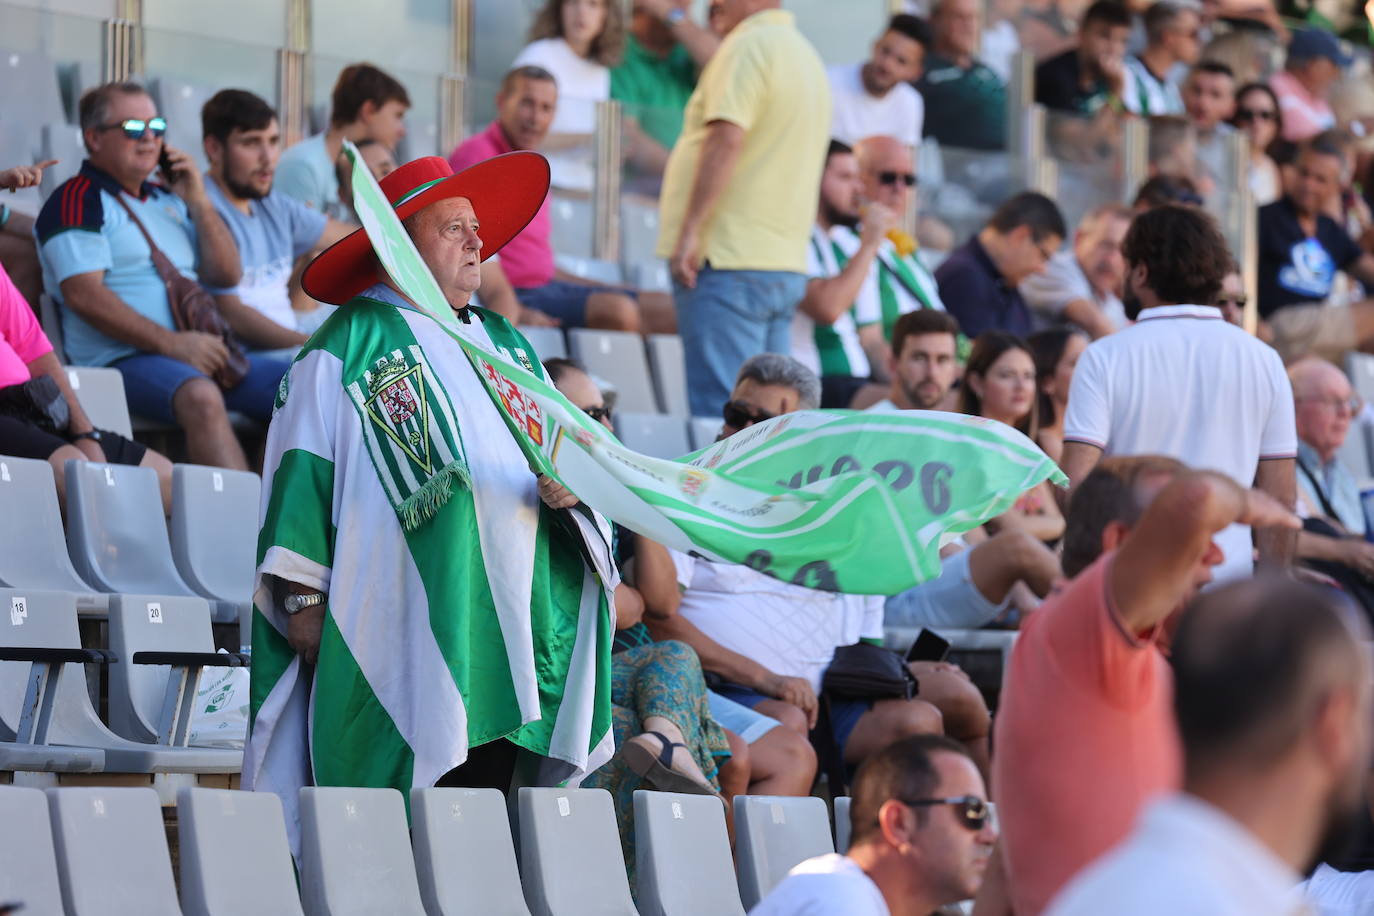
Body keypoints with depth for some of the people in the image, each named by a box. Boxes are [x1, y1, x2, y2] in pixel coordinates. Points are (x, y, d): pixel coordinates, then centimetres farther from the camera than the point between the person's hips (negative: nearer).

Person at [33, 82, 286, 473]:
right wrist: (171, 343, -19)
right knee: (201, 398, -39)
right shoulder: (79, 200, 0)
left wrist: (198, 201, 10)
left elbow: (227, 275, 24)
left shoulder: (167, 201, 24)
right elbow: (83, 294, -13)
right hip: (122, 361, -8)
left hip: (197, 353, 8)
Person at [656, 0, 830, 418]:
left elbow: (726, 138, -20)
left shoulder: (750, 45, -10)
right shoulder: (806, 54, 19)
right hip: (786, 263, 10)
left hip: (730, 259, -9)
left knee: (720, 410, -12)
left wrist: (688, 231, -21)